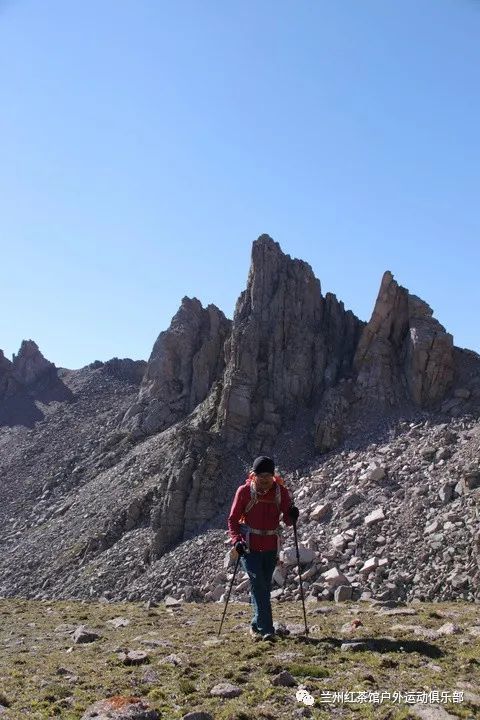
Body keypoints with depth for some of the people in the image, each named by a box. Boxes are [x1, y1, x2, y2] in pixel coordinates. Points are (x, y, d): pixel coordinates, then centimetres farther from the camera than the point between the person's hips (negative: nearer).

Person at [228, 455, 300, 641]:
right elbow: (233, 519, -3)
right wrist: (236, 540, -18)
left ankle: (257, 626, 28)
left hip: (271, 548, 3)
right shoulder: (244, 491, -8)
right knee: (258, 585, -15)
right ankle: (266, 630, -13)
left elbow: (287, 520, -2)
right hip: (249, 547, -3)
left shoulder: (280, 491, -2)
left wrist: (292, 516, -25)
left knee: (264, 587, 12)